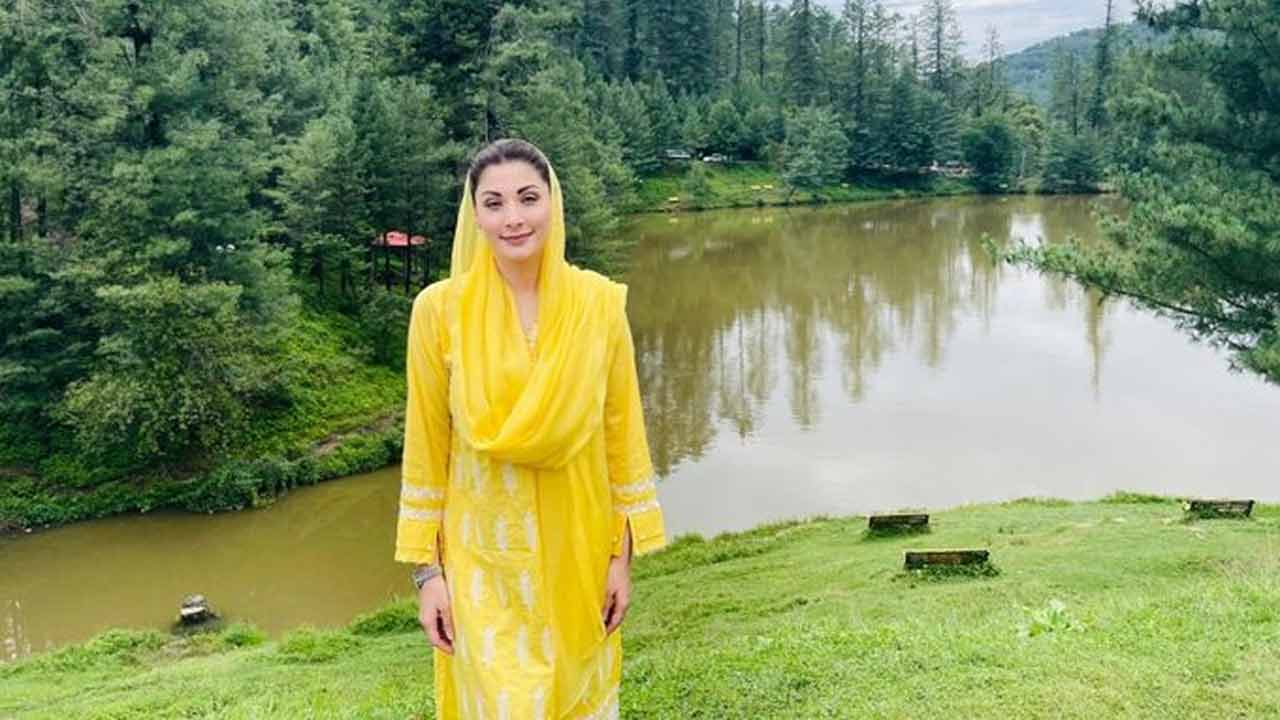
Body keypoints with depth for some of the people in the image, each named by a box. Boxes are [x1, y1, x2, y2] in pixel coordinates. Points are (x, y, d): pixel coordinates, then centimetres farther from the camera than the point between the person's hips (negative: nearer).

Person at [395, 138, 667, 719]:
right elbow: (425, 445, -3)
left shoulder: (599, 302, -6)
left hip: (578, 551, 2)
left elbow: (622, 432, 0)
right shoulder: (441, 308, -9)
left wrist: (623, 554, 1)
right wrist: (426, 569, -2)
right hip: (484, 557, -1)